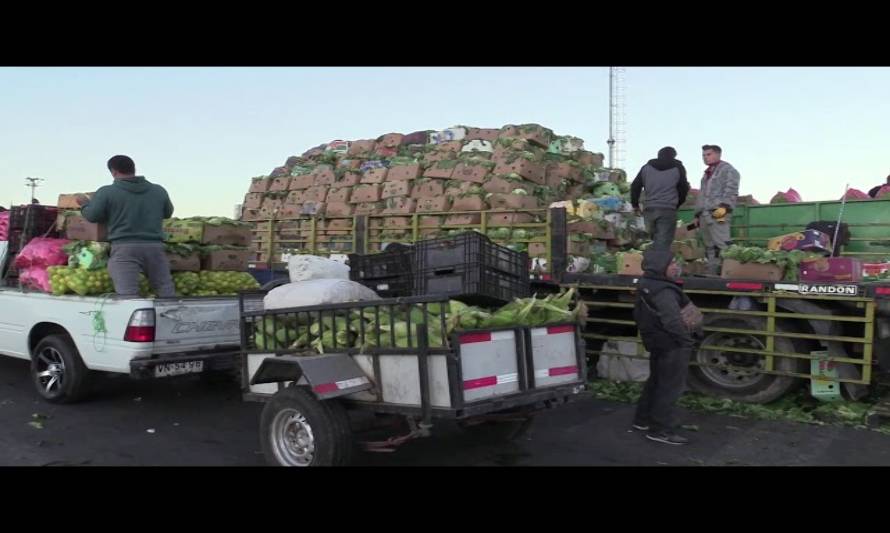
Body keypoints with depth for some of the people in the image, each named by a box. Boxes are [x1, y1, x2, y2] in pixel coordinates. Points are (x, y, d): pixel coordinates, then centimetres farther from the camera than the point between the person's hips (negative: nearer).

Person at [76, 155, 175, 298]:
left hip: (124, 247, -3)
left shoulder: (107, 192, 0)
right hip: (155, 246, 3)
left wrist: (84, 204, 23)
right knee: (166, 292, 8)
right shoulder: (159, 190, 10)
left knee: (128, 295, -11)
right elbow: (168, 213, 23)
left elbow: (92, 216, 2)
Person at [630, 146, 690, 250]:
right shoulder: (678, 168, 6)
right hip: (668, 210, -3)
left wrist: (635, 205, 20)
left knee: (655, 239, 17)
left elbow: (635, 186, 12)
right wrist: (676, 204, 23)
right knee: (663, 243, -6)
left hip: (649, 209, 3)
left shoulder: (646, 167, 14)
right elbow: (684, 188, 10)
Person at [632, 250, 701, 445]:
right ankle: (661, 430, 3)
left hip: (657, 343, 10)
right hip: (672, 346, -10)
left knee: (656, 381, 22)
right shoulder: (663, 292, -25)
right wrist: (688, 339, -19)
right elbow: (673, 322, -32)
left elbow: (639, 316, 19)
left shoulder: (646, 287, 9)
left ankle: (643, 419, 32)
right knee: (670, 387, -2)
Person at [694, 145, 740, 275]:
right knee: (709, 248, 7)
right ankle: (712, 273, 10)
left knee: (722, 245, -18)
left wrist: (724, 206, -22)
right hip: (705, 214, 9)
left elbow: (731, 191, -9)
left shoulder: (727, 170, 2)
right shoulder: (707, 173, 29)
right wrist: (697, 215, 24)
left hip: (718, 213, -9)